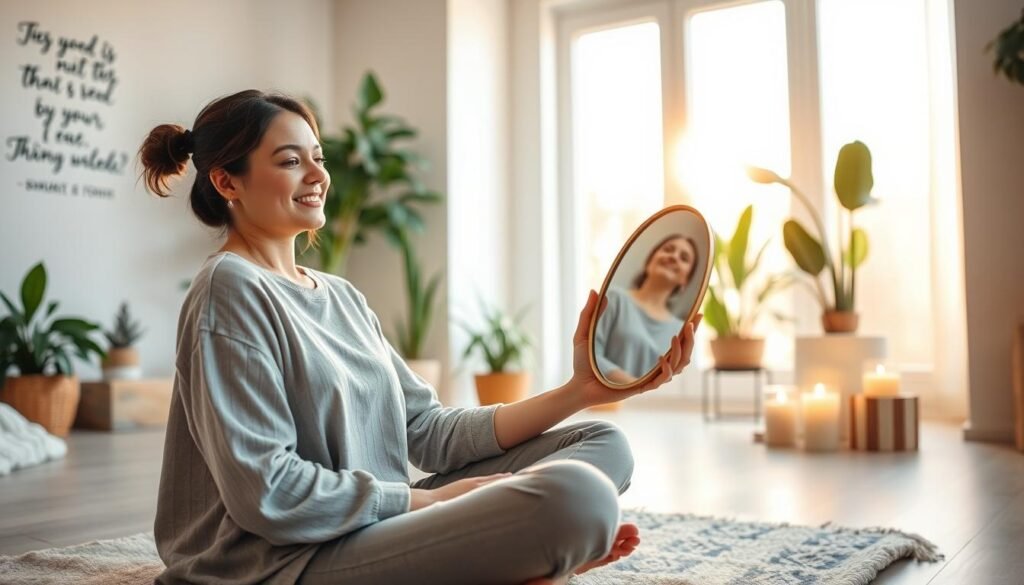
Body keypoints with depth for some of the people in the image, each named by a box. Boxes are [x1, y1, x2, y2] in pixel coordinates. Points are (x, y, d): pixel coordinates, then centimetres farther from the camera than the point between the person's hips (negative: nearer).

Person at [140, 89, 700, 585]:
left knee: (603, 446, 4)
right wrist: (433, 501, -12)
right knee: (577, 494, -29)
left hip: (379, 526, 9)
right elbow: (269, 494, -17)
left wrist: (579, 390, 1)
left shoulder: (343, 297, 15)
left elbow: (431, 432, 8)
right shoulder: (231, 289, -10)